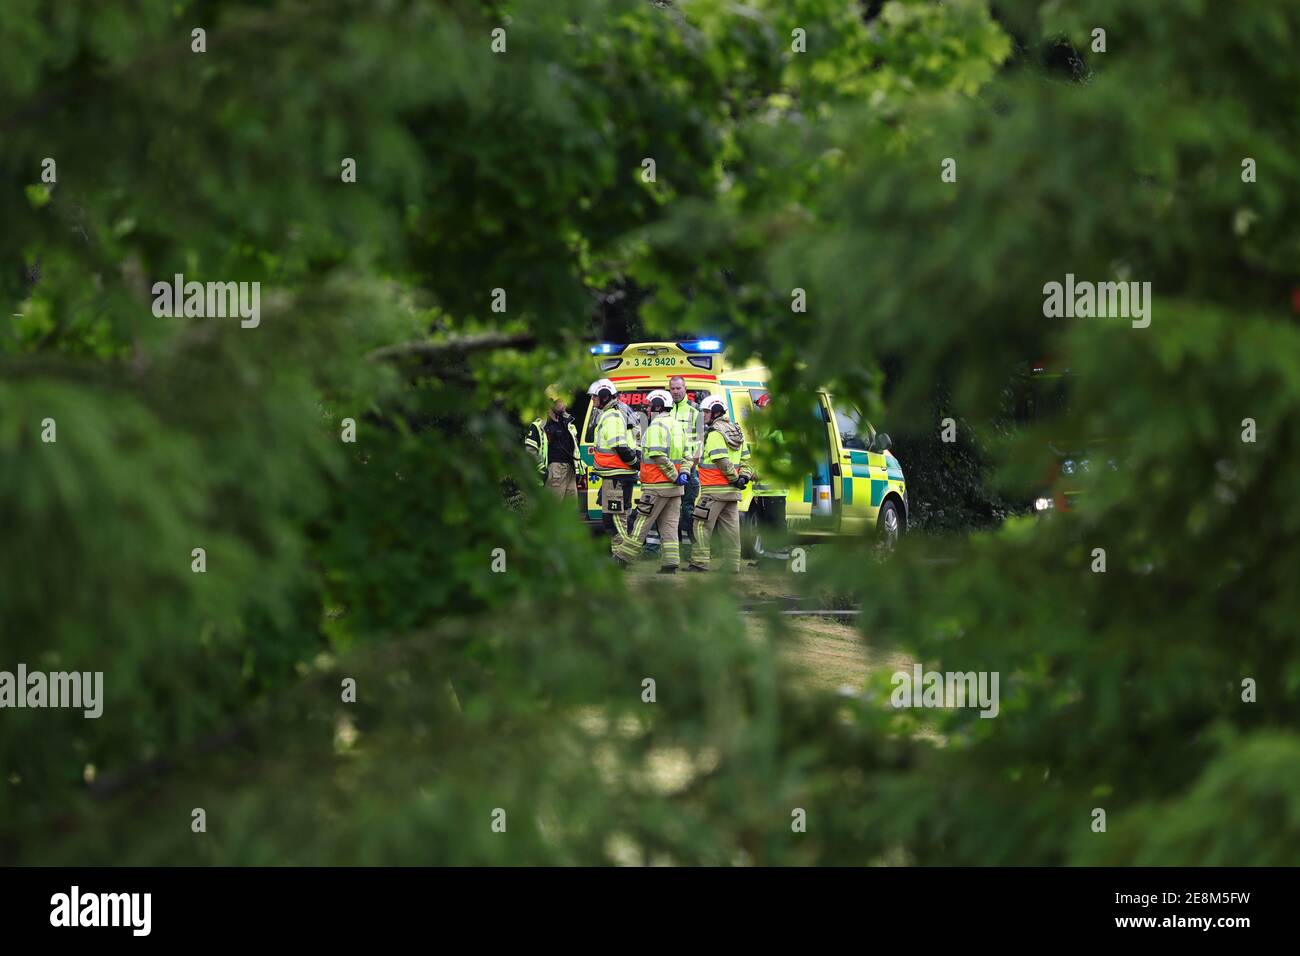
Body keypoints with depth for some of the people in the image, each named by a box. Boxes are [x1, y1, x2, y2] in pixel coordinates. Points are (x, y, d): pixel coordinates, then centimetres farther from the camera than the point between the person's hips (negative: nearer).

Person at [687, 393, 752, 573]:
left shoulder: (715, 433, -13)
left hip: (714, 490, -9)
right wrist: (744, 476, 5)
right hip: (732, 491, 9)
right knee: (730, 530, 8)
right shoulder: (737, 432, 16)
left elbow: (722, 461, -21)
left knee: (702, 526, -4)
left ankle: (699, 563, -8)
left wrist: (734, 477, -12)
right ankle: (732, 567, 8)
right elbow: (745, 458, 17)